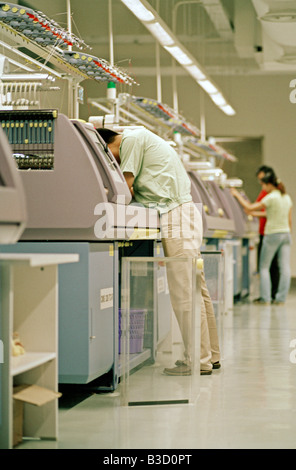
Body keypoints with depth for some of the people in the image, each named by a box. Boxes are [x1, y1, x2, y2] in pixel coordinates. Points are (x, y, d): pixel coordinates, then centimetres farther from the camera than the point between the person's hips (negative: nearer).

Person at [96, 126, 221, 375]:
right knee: (196, 289, 12)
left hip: (176, 214, -10)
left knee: (184, 292, -9)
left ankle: (199, 360, -6)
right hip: (186, 213, 10)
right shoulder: (142, 137, 24)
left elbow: (125, 186, -8)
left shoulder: (131, 139, -5)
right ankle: (211, 354, 18)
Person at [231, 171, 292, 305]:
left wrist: (237, 195, -1)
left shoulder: (271, 198, -13)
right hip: (286, 234, 7)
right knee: (285, 267, 2)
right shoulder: (287, 198, 10)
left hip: (273, 234, -6)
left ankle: (265, 298, -1)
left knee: (264, 266, 3)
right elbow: (290, 220, 14)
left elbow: (249, 208, -10)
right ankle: (281, 298, 3)